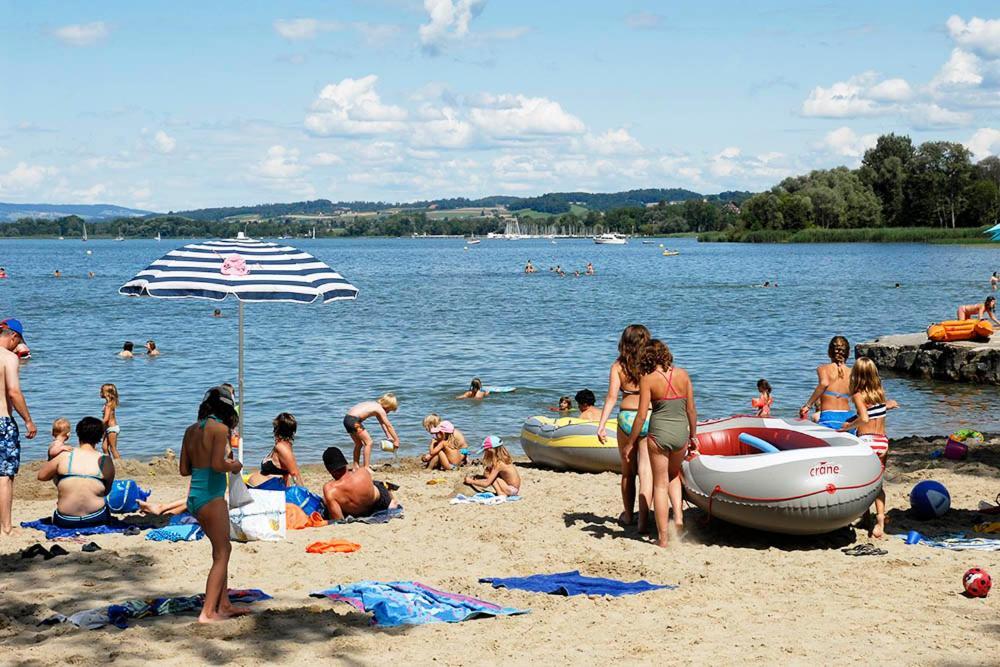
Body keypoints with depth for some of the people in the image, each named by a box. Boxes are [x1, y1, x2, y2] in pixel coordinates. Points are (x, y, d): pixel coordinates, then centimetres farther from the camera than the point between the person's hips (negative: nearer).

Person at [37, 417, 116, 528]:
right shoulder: (105, 461, -5)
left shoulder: (65, 455, -6)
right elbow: (107, 491, 4)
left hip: (65, 522, 1)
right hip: (97, 519, -1)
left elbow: (41, 476, 6)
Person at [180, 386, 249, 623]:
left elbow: (184, 470, 11)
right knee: (221, 555, 0)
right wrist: (233, 466, -3)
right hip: (211, 497, -8)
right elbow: (218, 464, -21)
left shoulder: (191, 430, 11)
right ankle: (207, 613, -4)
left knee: (224, 549, 20)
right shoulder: (220, 428, -10)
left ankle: (223, 605, 24)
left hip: (194, 497, 8)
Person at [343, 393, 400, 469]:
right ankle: (366, 468, -4)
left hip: (347, 419, 10)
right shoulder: (380, 409, -6)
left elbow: (383, 423, 29)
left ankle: (356, 467, 28)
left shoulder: (375, 405, 22)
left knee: (359, 443, 22)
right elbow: (389, 426, -3)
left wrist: (389, 437, 29)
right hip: (354, 420, -10)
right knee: (368, 442, -3)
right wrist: (396, 440, 4)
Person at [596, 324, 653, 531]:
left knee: (627, 471, 16)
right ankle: (643, 520, -8)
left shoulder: (618, 366, 0)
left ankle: (628, 515, 31)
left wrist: (602, 424, -12)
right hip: (650, 419, -1)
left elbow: (612, 396, -9)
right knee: (646, 471, -1)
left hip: (626, 418, 1)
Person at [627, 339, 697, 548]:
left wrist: (631, 442, 0)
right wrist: (693, 436, 19)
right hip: (681, 433, 4)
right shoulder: (682, 374, 1)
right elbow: (691, 409, 6)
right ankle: (678, 516, 11)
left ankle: (662, 538, 8)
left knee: (660, 485, 7)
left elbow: (642, 415, -9)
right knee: (673, 475, 29)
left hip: (659, 434, -4)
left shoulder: (648, 379, -9)